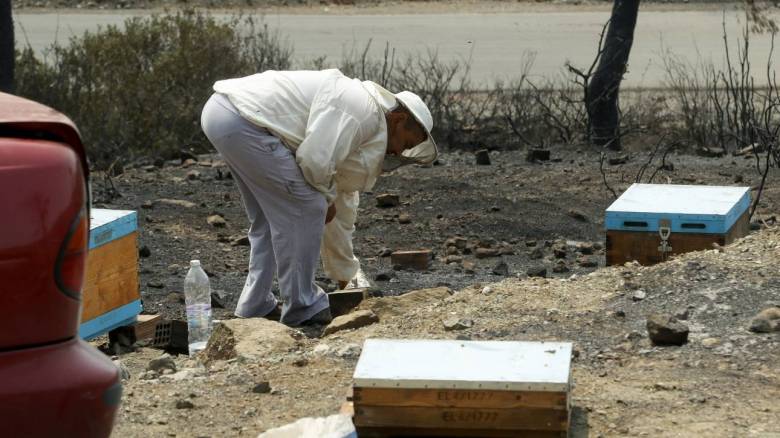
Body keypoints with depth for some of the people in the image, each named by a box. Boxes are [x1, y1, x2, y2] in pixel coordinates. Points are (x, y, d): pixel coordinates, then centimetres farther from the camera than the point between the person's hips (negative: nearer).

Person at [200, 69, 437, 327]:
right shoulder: (366, 112, -7)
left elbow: (341, 208, 32)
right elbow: (313, 160, -18)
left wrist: (343, 275, 38)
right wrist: (327, 196, 4)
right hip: (244, 119, -11)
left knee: (269, 217, 21)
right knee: (305, 209, -4)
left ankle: (256, 306, 25)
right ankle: (301, 308, 5)